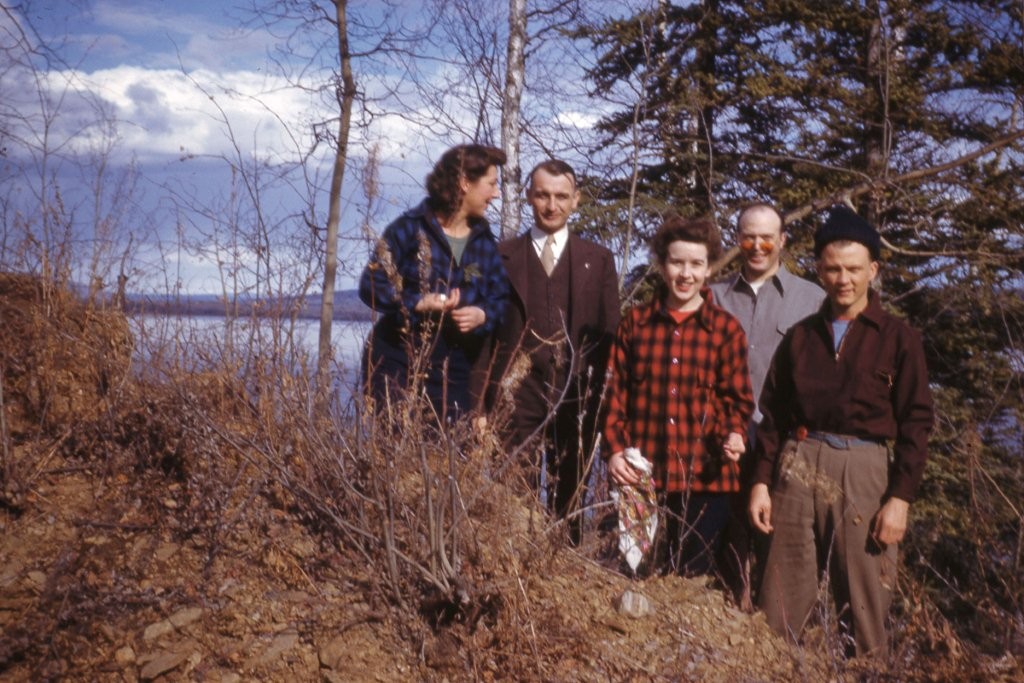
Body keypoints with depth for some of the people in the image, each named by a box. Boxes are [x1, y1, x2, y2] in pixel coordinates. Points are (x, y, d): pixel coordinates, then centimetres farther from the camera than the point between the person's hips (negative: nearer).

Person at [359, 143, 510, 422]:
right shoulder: (411, 227, -6)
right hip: (398, 366, -4)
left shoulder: (485, 241, 9)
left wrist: (482, 315, -14)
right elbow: (371, 285, -9)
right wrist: (417, 303, -24)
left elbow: (501, 299, 8)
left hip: (455, 372, 4)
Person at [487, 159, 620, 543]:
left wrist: (604, 399, -1)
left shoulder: (598, 259, 10)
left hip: (577, 398, 1)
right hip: (517, 396, -1)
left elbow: (609, 334, 8)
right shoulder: (502, 255, 6)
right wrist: (480, 403, -3)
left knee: (569, 502, 9)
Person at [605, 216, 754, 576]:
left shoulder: (726, 328, 2)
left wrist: (734, 435, -16)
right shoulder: (635, 322, 7)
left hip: (705, 478, -1)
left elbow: (736, 397, 4)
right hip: (641, 476, 1)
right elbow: (616, 390, 7)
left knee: (695, 574, 6)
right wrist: (615, 449, -4)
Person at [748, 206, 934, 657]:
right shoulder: (800, 336, 12)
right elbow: (773, 413, 11)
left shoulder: (898, 338, 3)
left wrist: (900, 497, -8)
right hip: (797, 468, 3)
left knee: (864, 604, 3)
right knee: (781, 604, 5)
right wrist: (761, 481, 4)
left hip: (863, 472, -2)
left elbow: (915, 423, -1)